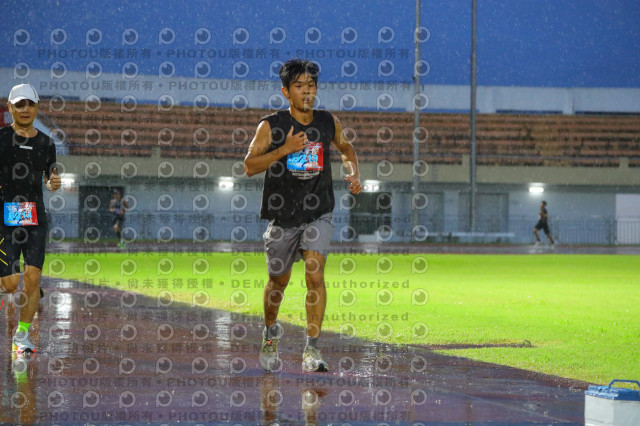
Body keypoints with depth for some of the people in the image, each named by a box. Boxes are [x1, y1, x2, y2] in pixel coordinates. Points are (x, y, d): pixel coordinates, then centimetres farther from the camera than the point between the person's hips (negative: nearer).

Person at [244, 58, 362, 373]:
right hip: (281, 216, -1)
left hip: (317, 215, 1)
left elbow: (345, 147, 22)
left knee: (315, 274, -18)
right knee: (279, 281, 13)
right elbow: (249, 166, -14)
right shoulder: (270, 126, -8)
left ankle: (312, 350, -17)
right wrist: (284, 150, -25)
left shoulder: (328, 122, 1)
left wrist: (354, 172, 4)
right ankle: (270, 332, 42)